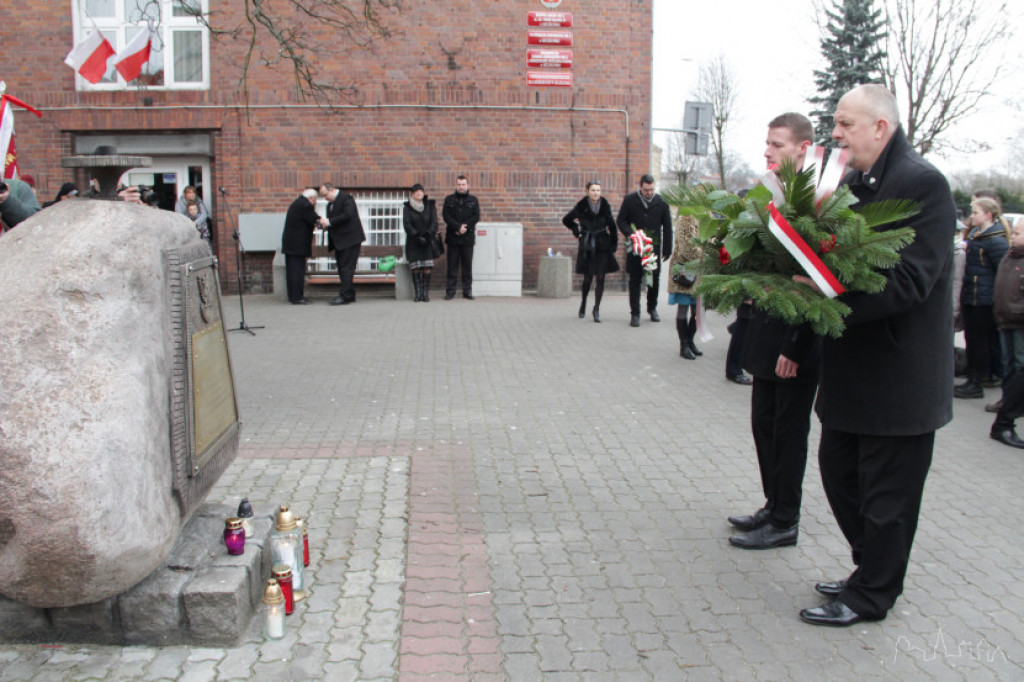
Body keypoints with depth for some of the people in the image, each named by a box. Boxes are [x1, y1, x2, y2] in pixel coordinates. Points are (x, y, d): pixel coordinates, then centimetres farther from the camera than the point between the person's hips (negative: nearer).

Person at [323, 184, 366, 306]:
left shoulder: (346, 198, -9)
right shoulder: (330, 204, 18)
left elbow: (348, 215, -22)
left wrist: (330, 222, -20)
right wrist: (324, 223, 2)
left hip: (350, 239, -10)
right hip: (339, 242, 10)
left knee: (347, 269, -11)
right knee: (342, 269, 9)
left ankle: (345, 296, -12)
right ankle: (350, 295, 15)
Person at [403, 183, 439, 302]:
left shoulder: (430, 205, 7)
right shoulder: (407, 207, 5)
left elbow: (434, 223, 0)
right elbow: (407, 225, -4)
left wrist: (427, 235, -14)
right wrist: (417, 236, -16)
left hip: (427, 242, 0)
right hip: (413, 242, 0)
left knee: (427, 269, -10)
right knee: (415, 269, -7)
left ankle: (425, 294, -4)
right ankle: (417, 294, -1)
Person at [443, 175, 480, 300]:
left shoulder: (473, 200, 10)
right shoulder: (449, 199, 9)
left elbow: (476, 217, 0)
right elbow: (446, 216, -3)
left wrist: (464, 227, -12)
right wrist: (458, 227, -14)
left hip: (468, 237, 0)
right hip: (452, 237, 0)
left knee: (467, 265, 3)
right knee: (452, 265, 2)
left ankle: (467, 291, 9)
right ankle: (450, 291, 6)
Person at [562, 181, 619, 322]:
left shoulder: (605, 205, -1)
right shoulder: (582, 206, -5)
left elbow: (612, 225, 4)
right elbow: (566, 220, 10)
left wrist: (614, 244, 1)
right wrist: (576, 230, 6)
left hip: (602, 244, 1)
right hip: (587, 245, -1)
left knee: (600, 278, -3)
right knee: (588, 278, 5)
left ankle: (597, 309, 3)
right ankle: (583, 304, 30)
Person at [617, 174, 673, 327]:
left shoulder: (661, 202, 2)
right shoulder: (630, 200, -1)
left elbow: (667, 228, 7)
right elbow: (620, 220, 3)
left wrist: (667, 250, 3)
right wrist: (631, 234, -15)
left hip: (654, 248, 1)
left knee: (654, 279, 8)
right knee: (635, 280, -1)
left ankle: (652, 308, 26)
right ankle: (635, 313, 4)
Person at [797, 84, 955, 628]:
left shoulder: (923, 184, -16)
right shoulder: (851, 183, 9)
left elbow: (910, 282, -24)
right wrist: (798, 280, -5)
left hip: (899, 373, -8)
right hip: (852, 368, 9)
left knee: (886, 492, 6)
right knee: (838, 470, 18)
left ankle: (871, 596, 23)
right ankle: (873, 571, 37)